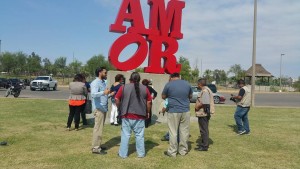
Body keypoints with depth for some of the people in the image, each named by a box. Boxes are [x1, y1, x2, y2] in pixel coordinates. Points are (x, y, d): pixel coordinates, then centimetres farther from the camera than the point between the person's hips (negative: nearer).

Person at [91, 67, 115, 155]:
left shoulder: (103, 82, 17)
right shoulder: (95, 83, -14)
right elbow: (93, 94, -31)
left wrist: (110, 94, 10)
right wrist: (103, 92, -45)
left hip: (103, 108, 10)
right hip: (98, 108, -10)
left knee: (100, 128, 14)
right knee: (98, 128, -8)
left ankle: (97, 145, 23)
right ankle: (95, 148, -3)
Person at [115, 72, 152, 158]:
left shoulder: (123, 87, -3)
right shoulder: (145, 88, 0)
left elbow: (117, 99, -3)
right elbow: (149, 102, 2)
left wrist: (120, 108, 13)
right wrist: (147, 112, 15)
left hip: (127, 115, 0)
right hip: (140, 116, 1)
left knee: (125, 135, 8)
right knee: (139, 135, 10)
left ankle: (123, 154, 16)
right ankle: (141, 153, 19)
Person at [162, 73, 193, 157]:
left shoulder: (169, 84, -5)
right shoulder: (187, 84, 6)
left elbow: (163, 96, 6)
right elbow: (190, 96, 19)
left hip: (173, 112, -3)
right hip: (185, 111, 3)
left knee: (173, 132, 4)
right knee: (184, 132, 10)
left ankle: (172, 152, 11)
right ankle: (183, 150, 20)